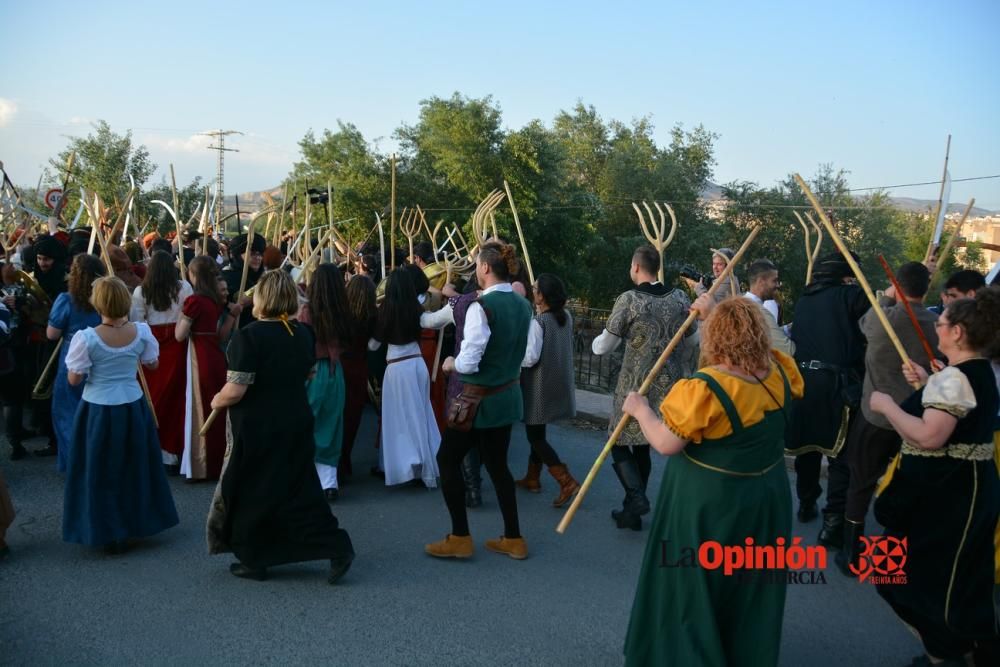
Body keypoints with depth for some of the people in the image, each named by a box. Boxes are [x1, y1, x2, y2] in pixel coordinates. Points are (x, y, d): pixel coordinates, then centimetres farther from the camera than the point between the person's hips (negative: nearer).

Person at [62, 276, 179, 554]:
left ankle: (111, 534, 18)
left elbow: (74, 379, -12)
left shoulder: (86, 338, -19)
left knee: (102, 472, 11)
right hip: (133, 407, 3)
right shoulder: (141, 331, -10)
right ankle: (138, 522, 34)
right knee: (135, 468, 21)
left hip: (99, 411, -3)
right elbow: (152, 363, 6)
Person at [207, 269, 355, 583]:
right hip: (297, 424, 6)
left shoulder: (247, 337, -19)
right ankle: (336, 548, 6)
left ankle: (254, 560, 23)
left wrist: (215, 401, -2)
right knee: (299, 489, 13)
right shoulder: (304, 333, 2)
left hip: (256, 429, -6)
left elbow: (235, 391, -21)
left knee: (249, 494, 11)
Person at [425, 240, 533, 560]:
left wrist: (450, 364, -2)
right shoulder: (523, 305, 3)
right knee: (497, 463, 18)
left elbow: (468, 363, -21)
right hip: (508, 394, 8)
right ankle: (513, 538, 23)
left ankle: (460, 538, 14)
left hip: (478, 398, -7)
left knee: (448, 459, 9)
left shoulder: (482, 306, -22)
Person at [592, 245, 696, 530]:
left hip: (637, 386, -5)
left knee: (620, 442, 11)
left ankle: (636, 497, -8)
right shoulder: (680, 298, 1)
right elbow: (690, 341, 14)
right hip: (673, 385, 5)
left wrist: (599, 340, 18)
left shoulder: (629, 299, -12)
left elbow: (601, 348, -5)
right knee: (641, 445, 17)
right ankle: (632, 511, 23)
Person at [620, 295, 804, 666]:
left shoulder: (702, 389, -26)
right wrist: (715, 312, 19)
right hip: (766, 495, 7)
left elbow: (666, 444, -21)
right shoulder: (778, 373, -7)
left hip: (707, 503, -6)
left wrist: (640, 409, -5)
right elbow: (751, 337, 15)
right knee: (752, 589, 23)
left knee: (694, 587, 12)